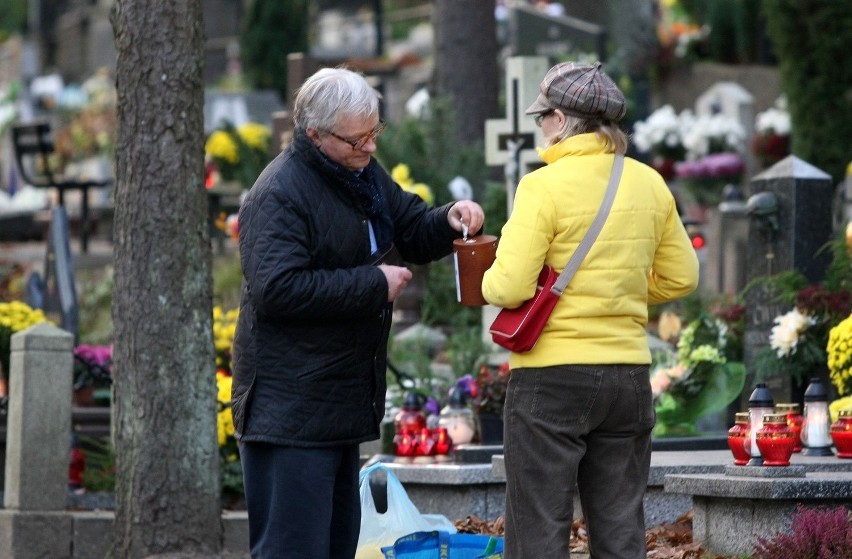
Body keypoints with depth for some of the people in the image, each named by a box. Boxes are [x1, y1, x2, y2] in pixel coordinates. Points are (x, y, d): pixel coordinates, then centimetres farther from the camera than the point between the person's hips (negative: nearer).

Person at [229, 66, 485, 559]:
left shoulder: (364, 173, 13)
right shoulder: (280, 194, -16)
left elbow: (413, 234, 26)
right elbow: (277, 290, -26)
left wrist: (448, 221, 3)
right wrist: (374, 284, -20)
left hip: (343, 400, 10)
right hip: (290, 405, -10)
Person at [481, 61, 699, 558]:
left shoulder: (545, 186, -12)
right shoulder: (649, 185, 4)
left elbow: (508, 288, -16)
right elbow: (680, 278, 12)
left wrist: (488, 280, 5)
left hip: (551, 378, -5)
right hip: (629, 376, 5)